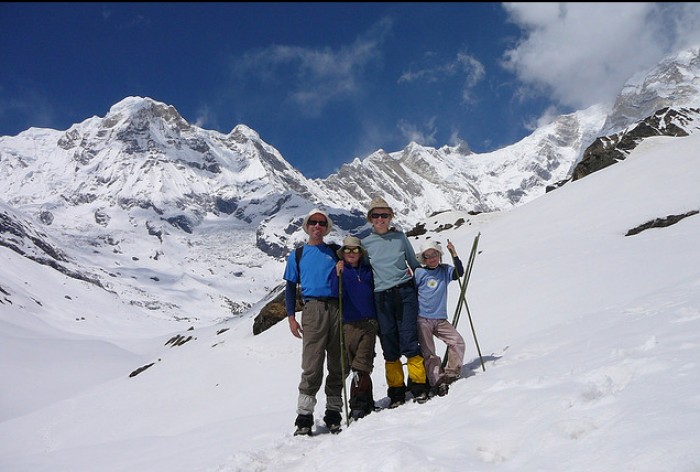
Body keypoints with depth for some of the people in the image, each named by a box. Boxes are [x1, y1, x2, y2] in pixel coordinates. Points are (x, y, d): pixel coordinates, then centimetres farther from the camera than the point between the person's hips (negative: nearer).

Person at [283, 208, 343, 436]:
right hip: (313, 309, -2)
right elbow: (291, 287, 14)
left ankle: (334, 413, 13)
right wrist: (291, 317, 5)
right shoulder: (297, 255, 15)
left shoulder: (336, 251, 17)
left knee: (337, 365, 4)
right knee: (312, 366, -10)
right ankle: (304, 418, -4)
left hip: (337, 309, 2)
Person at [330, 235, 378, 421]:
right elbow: (335, 295, -9)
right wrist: (338, 276, -21)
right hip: (349, 323, -1)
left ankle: (358, 404, -3)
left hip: (369, 322, 1)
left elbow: (377, 294, 20)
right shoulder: (339, 271, 5)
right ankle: (367, 402, 13)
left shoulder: (368, 271, 12)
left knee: (361, 366, -7)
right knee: (359, 366, 3)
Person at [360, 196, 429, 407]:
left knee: (409, 342, -7)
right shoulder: (366, 243, 7)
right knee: (389, 347, 3)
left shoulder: (400, 237, 8)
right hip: (381, 297, 1)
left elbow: (414, 263, 17)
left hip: (405, 292, -1)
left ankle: (418, 385, 4)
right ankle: (396, 391, 13)